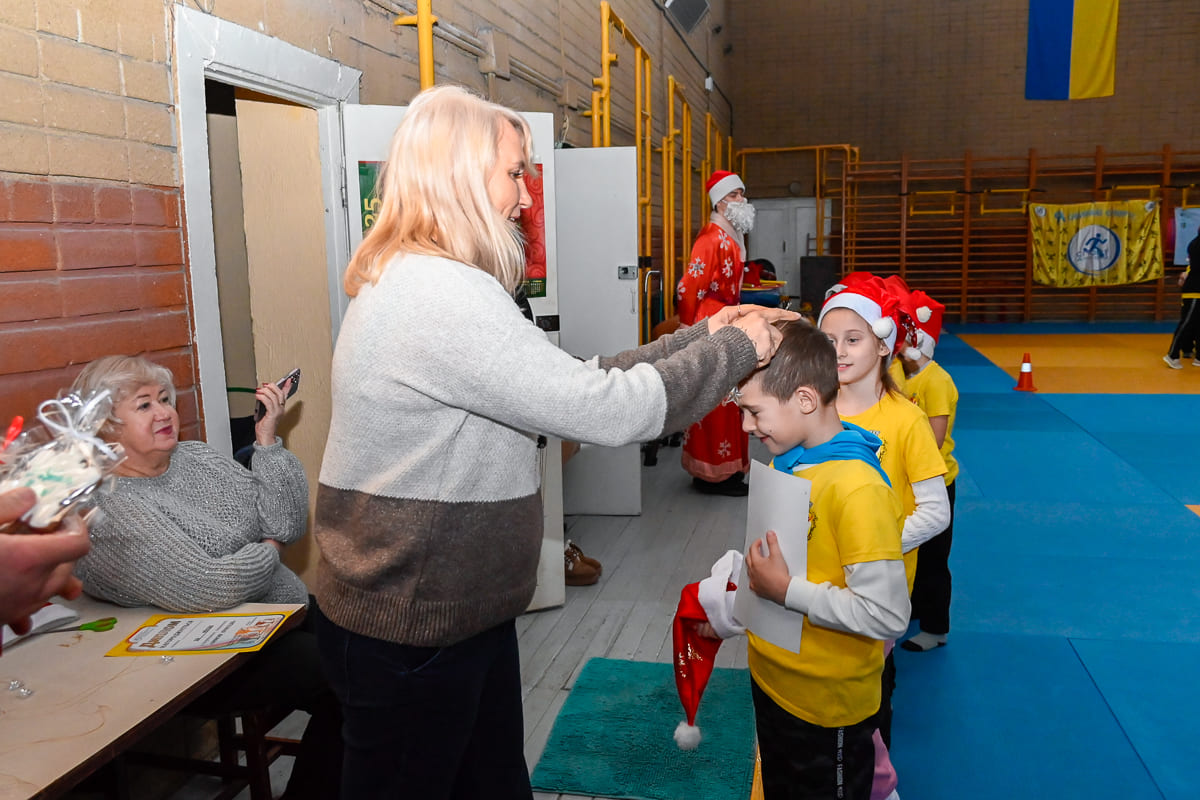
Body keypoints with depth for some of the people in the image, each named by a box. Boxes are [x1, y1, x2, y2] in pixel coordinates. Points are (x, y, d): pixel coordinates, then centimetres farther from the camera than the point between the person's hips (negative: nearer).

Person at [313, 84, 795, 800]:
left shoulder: (429, 285, 8)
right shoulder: (439, 295, -25)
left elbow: (574, 385, 7)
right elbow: (606, 410, -26)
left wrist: (699, 338, 4)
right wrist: (733, 349, -11)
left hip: (463, 608, 9)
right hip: (411, 631, -9)